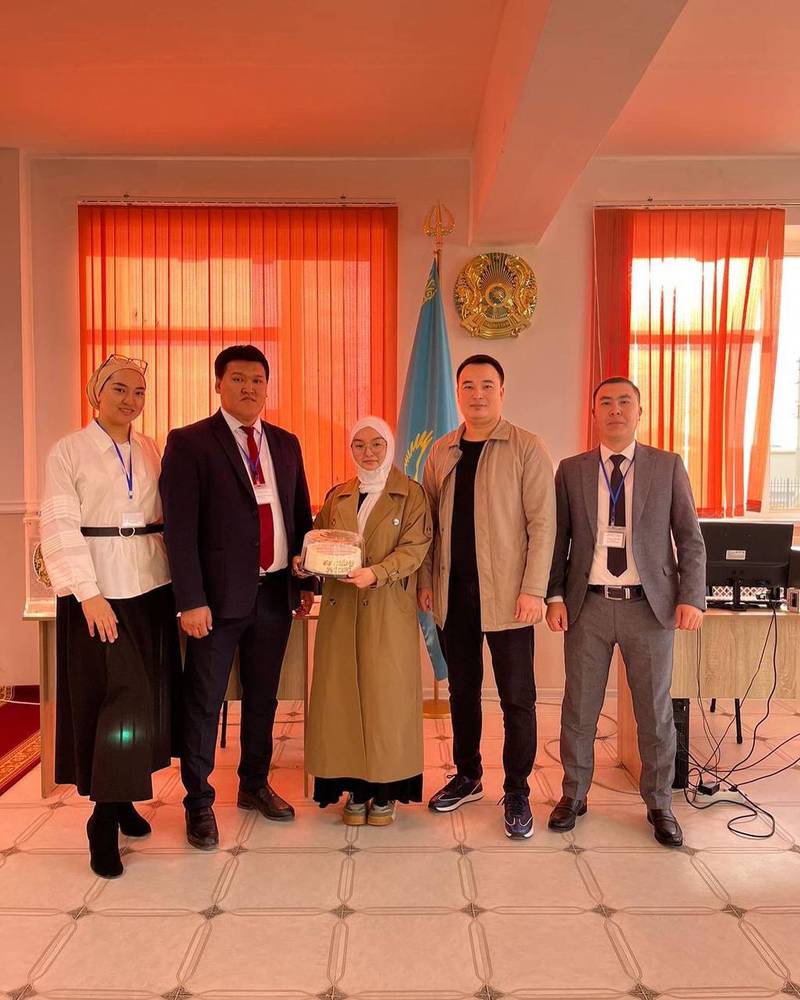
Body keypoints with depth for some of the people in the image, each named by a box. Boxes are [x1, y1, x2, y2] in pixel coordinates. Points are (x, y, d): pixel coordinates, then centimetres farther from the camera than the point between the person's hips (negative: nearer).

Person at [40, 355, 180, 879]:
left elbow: (167, 517, 9)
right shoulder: (69, 451, -3)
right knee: (116, 696, -6)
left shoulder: (151, 450, 10)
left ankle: (123, 797, 24)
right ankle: (104, 820, 6)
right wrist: (89, 594, -16)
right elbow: (61, 529, -8)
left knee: (147, 695, 8)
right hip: (98, 590, -4)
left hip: (152, 587, 5)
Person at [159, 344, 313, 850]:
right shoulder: (190, 443, -6)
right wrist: (191, 600, -15)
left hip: (275, 594, 5)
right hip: (220, 595, -5)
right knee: (205, 701, 5)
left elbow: (301, 515, 15)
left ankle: (255, 785, 34)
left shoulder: (286, 444, 11)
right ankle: (199, 803, 21)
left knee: (263, 696, 16)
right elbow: (180, 528, -11)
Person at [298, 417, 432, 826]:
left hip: (389, 610, -3)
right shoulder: (336, 497, 15)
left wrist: (376, 572, -23)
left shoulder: (410, 493, 2)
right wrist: (306, 560, -7)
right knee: (343, 693, 3)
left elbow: (414, 547, -8)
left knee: (386, 693, 0)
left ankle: (386, 788, 13)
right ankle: (355, 787, 15)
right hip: (340, 608, 4)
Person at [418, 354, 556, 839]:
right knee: (462, 689, 15)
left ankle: (517, 792, 18)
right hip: (453, 594, 5)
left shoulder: (527, 448, -4)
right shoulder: (441, 452, 10)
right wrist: (427, 581, 7)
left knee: (517, 697, 3)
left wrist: (533, 590, -14)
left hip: (505, 595, -4)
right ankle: (467, 776, 32)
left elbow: (543, 522, -8)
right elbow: (430, 522, 13)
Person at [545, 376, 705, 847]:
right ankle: (574, 795, 28)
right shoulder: (571, 470, 5)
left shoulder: (668, 466, 3)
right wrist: (556, 596, -2)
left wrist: (691, 597, -6)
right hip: (589, 605, 1)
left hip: (651, 605, 0)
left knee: (656, 711, 10)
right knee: (579, 708, 10)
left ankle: (660, 804, 28)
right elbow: (559, 539, 6)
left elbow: (690, 538, 3)